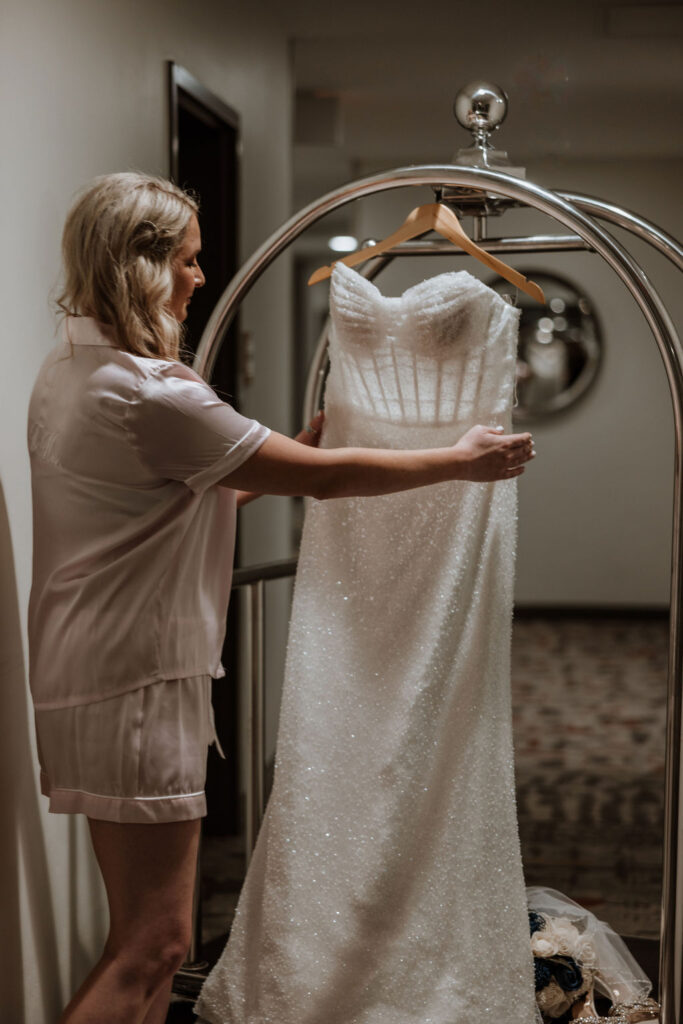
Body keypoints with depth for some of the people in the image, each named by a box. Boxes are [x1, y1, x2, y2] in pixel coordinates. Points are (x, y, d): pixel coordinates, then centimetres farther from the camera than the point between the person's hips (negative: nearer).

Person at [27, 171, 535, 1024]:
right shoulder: (147, 392, -20)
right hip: (132, 685, -10)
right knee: (151, 943, -4)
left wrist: (296, 448, 16)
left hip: (96, 671, 10)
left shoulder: (68, 371, 12)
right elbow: (320, 477, -13)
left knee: (148, 936, 16)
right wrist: (460, 460, -1)